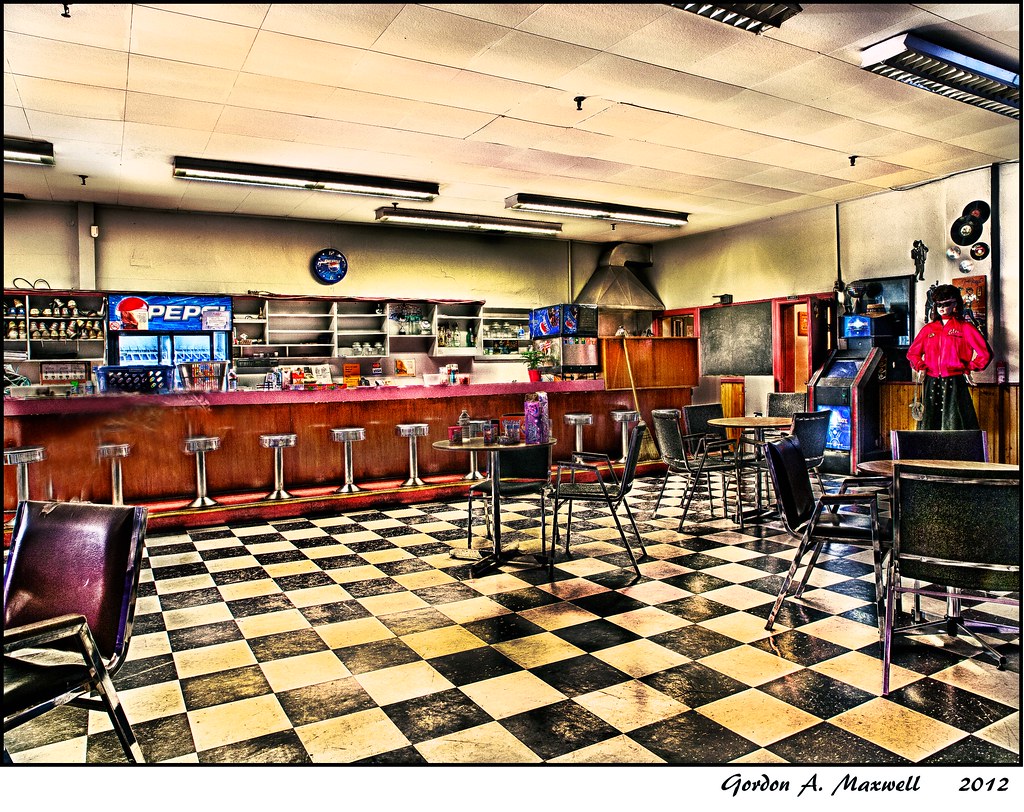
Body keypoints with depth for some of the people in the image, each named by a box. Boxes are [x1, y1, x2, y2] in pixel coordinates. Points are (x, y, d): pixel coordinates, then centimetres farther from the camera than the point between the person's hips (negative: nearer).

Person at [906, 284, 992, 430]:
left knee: (954, 427, -6)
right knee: (929, 426, 3)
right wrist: (920, 367, 9)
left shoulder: (965, 328, 4)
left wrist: (968, 368, 1)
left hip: (955, 384, -3)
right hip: (932, 384, 3)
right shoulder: (928, 329, 14)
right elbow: (912, 352, 24)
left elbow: (985, 353, 1)